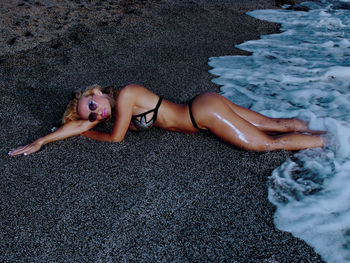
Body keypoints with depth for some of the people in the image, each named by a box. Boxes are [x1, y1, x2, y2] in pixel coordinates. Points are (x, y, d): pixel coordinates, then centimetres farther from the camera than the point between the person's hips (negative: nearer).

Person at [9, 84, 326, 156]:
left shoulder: (125, 95, -16)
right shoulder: (111, 108, 9)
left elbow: (117, 138, -9)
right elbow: (78, 125, 12)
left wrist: (88, 134, 8)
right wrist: (40, 142, 12)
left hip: (205, 111, -8)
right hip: (203, 107, 8)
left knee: (269, 143, -4)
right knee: (273, 124, 12)